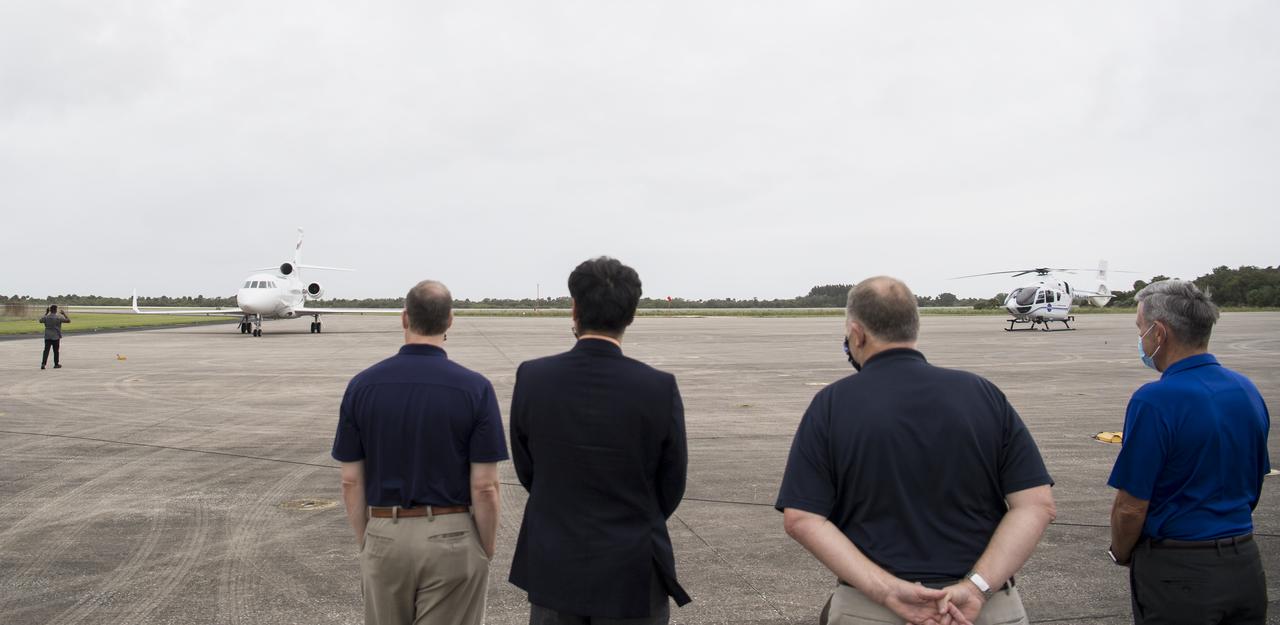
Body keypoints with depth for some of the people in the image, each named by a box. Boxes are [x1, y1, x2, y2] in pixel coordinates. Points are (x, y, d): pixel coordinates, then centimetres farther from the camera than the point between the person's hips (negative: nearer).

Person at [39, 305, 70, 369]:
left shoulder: (46, 317, 0)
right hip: (56, 337, -3)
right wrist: (64, 314, 3)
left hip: (47, 337, 3)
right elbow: (68, 320, -9)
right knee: (56, 351, 9)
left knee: (46, 350, 1)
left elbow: (40, 320, 22)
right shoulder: (58, 317, -11)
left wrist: (46, 313, 26)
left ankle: (43, 363, -11)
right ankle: (56, 364, 18)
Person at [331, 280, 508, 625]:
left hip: (385, 538, 3)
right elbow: (484, 488, -11)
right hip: (451, 539, -2)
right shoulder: (474, 388, -11)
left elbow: (351, 483, -1)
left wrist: (366, 546, 12)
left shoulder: (362, 385, -4)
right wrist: (486, 554, 2)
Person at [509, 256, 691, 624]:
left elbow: (526, 472, 2)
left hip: (552, 570, 2)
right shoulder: (660, 388, -16)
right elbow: (671, 488, -3)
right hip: (631, 576, -2)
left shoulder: (531, 378, -10)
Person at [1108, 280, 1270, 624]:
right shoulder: (1248, 390, 2)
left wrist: (1120, 554, 0)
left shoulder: (1154, 401, -21)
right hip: (1246, 563, 7)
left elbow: (1131, 508, -18)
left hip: (1177, 572, -6)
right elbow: (1255, 483, 13)